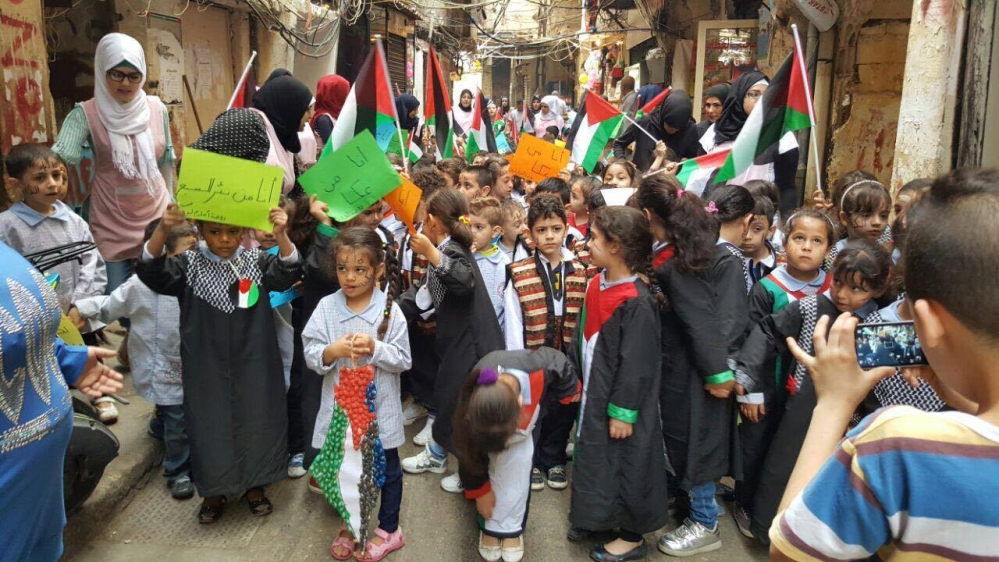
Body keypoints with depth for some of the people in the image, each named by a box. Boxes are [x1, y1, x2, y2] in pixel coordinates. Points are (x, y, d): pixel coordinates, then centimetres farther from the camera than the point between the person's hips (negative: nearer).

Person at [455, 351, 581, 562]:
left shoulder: (541, 369, -45)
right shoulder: (473, 401, -41)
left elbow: (561, 365, -18)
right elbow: (469, 452, -21)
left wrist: (570, 390, 0)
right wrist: (480, 490, -8)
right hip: (485, 415, 0)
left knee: (517, 460, -17)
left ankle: (511, 529, -2)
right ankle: (490, 527, 7)